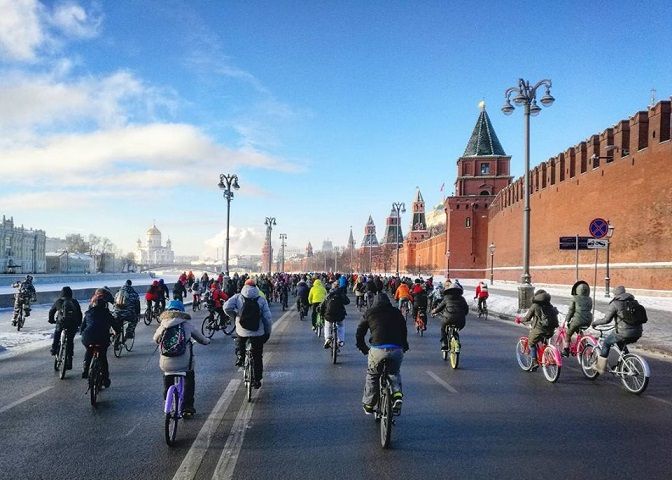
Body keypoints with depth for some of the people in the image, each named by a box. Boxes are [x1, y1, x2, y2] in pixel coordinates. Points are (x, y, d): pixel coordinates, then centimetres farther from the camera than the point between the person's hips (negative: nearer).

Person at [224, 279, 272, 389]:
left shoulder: (238, 297, -1)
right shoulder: (262, 300, -1)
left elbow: (226, 307, -16)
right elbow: (267, 318, -3)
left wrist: (234, 315, 4)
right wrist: (267, 332, 9)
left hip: (242, 331, 0)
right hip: (258, 333, 0)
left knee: (239, 342, 37)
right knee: (257, 357, 14)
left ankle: (240, 356, 16)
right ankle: (257, 380, 18)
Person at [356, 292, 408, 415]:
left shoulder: (370, 312, 16)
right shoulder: (397, 313, 21)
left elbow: (359, 333, 19)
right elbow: (404, 332, 26)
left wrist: (364, 348, 32)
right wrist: (404, 347, 40)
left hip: (378, 350, -2)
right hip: (397, 350, 2)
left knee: (372, 375, 21)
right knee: (395, 373, 30)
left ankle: (368, 405, 28)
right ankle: (397, 394, 8)